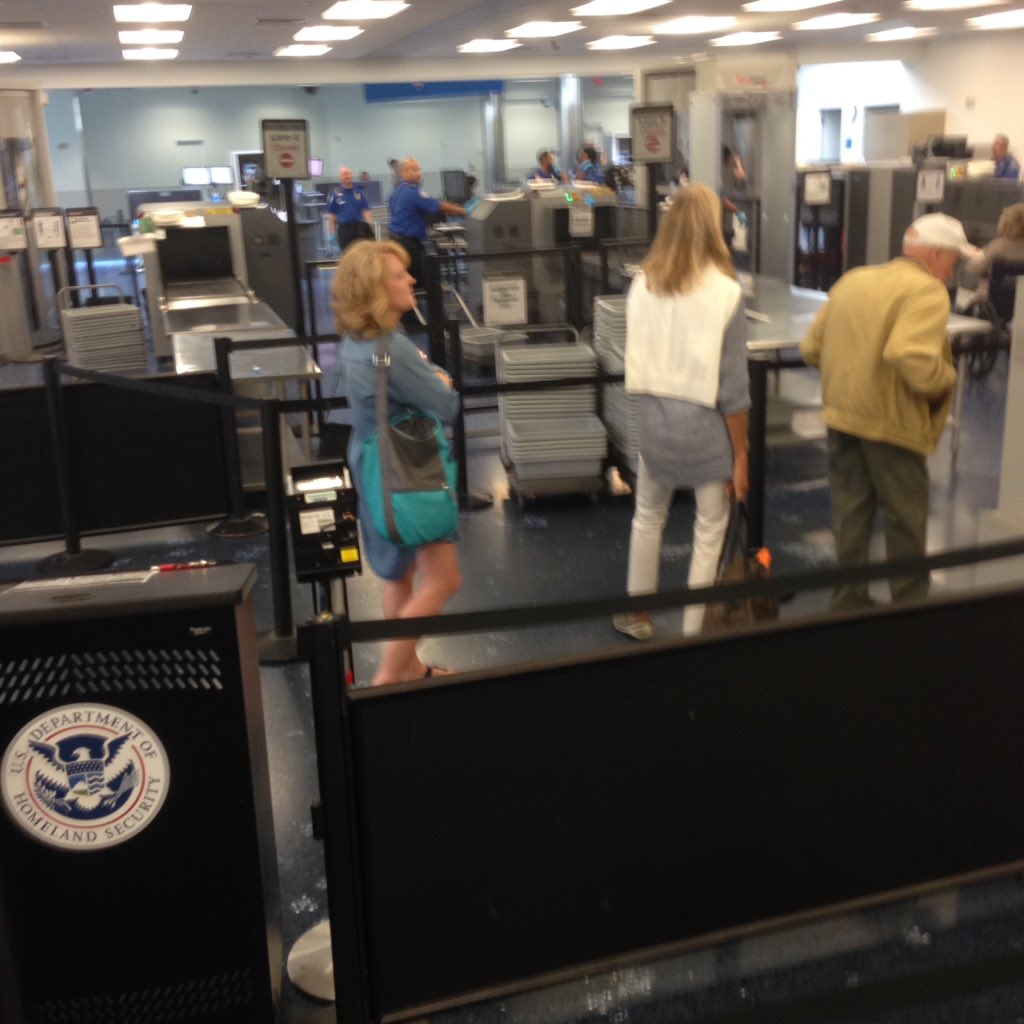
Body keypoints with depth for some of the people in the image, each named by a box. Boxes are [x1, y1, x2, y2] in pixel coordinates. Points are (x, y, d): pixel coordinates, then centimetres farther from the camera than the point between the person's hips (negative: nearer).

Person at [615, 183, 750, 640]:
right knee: (709, 532, 10)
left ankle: (637, 615, 36)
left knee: (647, 518, 22)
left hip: (653, 415, 4)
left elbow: (636, 360, 6)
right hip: (706, 421, -4)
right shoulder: (724, 292, -13)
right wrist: (741, 454, -5)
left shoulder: (642, 284, -1)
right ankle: (694, 631, 19)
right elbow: (732, 386, -11)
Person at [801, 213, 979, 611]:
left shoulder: (852, 280, 9)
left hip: (840, 415, 7)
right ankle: (909, 602, 21)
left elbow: (811, 349, 10)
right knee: (905, 521, 10)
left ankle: (848, 600, 26)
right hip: (891, 422, -6)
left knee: (850, 513, 17)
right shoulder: (927, 290, -14)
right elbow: (914, 357, -30)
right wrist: (945, 381, -12)